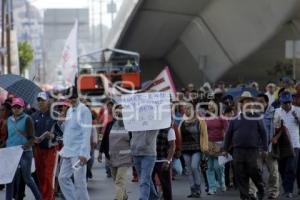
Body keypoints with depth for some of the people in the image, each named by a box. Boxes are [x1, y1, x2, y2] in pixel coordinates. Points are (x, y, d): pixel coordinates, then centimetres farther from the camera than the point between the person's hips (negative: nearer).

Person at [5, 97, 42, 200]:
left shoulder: (27, 119, -4)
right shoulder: (9, 120, 11)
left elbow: (32, 138, -8)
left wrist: (26, 145, -26)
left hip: (25, 153, -5)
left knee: (27, 178, 2)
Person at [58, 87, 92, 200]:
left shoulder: (84, 111, -11)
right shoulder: (69, 111, 15)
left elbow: (86, 133, -16)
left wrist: (84, 153, -22)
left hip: (79, 153, -8)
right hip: (68, 151, 8)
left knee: (79, 182, -5)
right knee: (63, 178, 9)